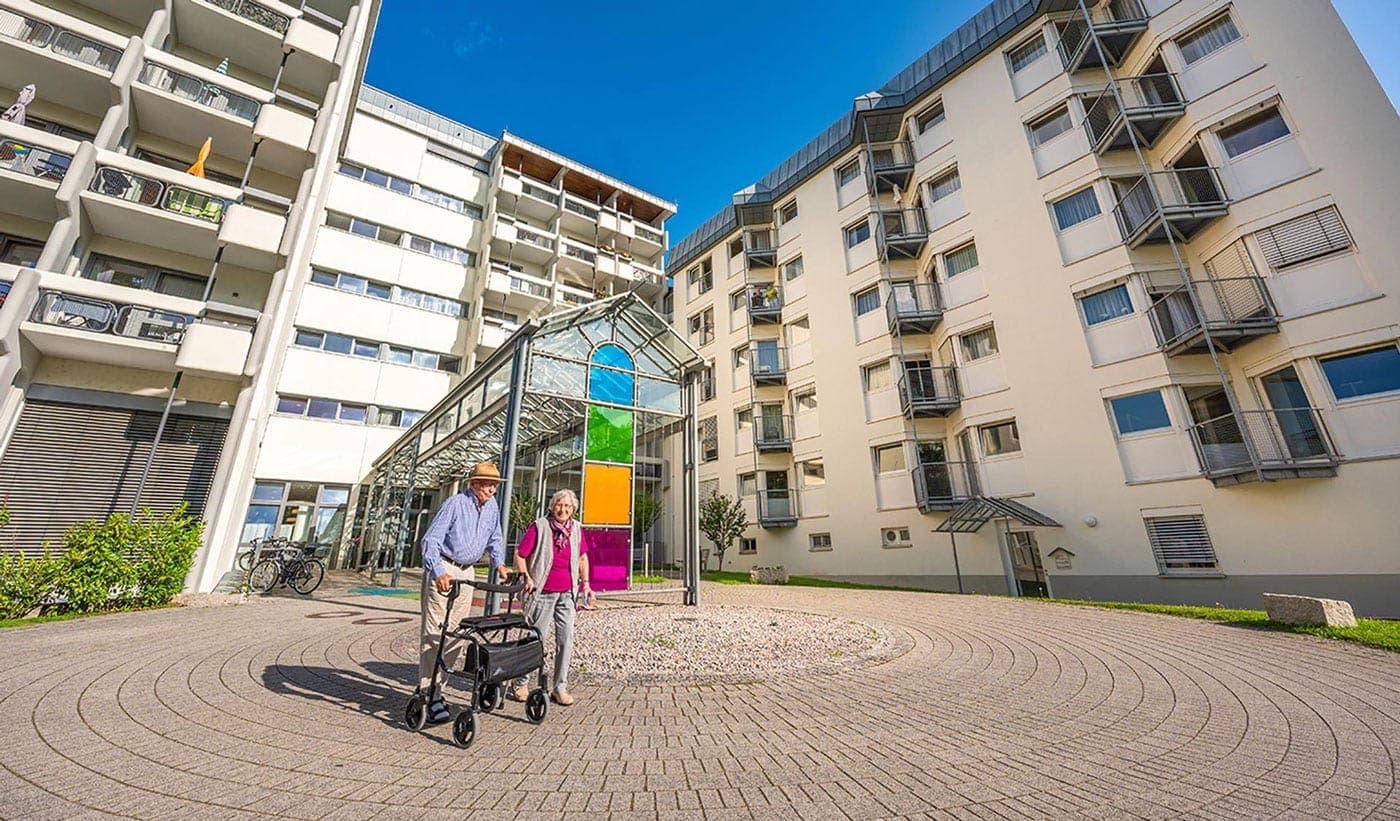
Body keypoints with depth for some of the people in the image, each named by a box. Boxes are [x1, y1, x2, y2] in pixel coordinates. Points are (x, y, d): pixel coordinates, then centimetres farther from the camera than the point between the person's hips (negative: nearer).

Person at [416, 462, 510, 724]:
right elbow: (431, 539, -21)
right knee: (434, 632, -5)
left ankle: (436, 686, 21)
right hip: (442, 570, -6)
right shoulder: (455, 503, -16)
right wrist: (438, 573, -33)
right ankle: (427, 692, 3)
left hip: (466, 572, 6)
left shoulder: (492, 506, 3)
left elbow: (495, 539, 16)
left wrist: (499, 564, 3)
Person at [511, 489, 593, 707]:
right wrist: (526, 577, -12)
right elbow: (519, 555, -2)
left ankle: (560, 687, 17)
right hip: (543, 592, -4)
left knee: (566, 639, 4)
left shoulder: (576, 529, 4)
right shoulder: (539, 527, -8)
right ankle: (519, 683, 26)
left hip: (567, 593, 4)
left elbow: (582, 557, 16)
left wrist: (585, 582, 9)